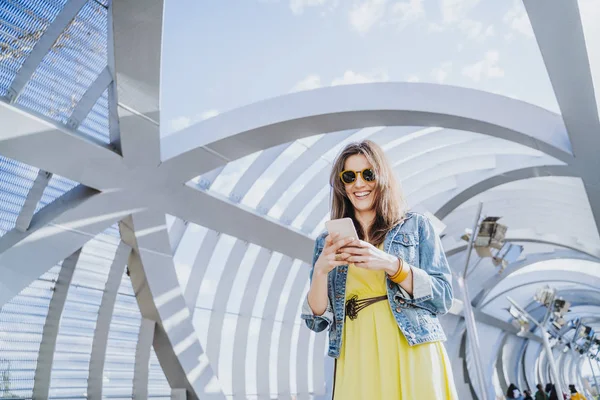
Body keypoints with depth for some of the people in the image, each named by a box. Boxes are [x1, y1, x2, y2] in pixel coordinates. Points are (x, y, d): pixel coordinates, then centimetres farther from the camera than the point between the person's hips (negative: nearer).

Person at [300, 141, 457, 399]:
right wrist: (321, 270, -13)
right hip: (358, 362, 1)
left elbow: (443, 297, -3)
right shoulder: (327, 243, 9)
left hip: (412, 355, -1)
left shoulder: (416, 226, 4)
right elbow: (317, 320, 5)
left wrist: (391, 264, -18)